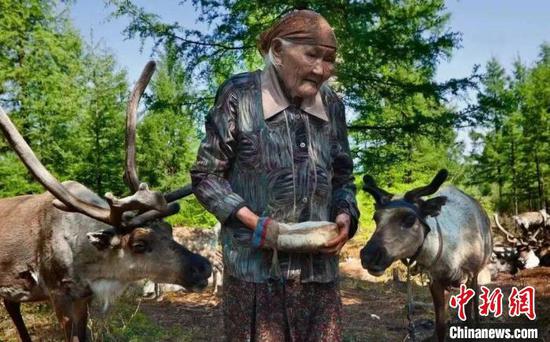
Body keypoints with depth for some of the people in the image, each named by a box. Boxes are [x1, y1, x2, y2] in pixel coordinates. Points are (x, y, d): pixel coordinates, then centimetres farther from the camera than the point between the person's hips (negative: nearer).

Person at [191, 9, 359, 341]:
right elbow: (206, 175, -4)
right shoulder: (240, 95, -7)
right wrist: (255, 223, -15)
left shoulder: (332, 105, 8)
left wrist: (345, 217, -5)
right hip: (255, 264, -4)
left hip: (319, 268, 4)